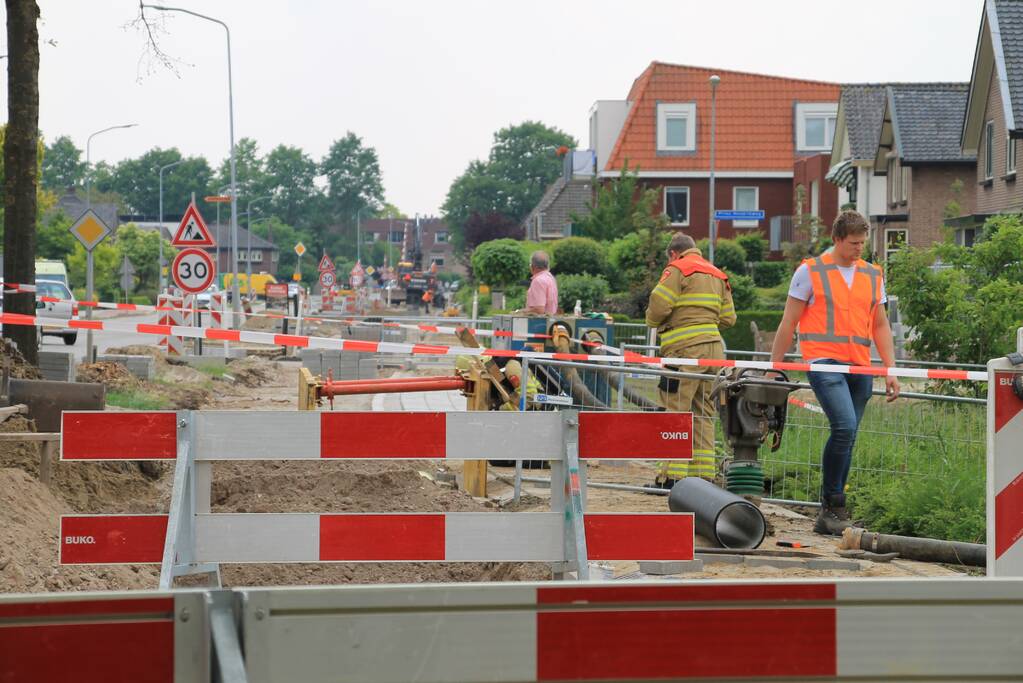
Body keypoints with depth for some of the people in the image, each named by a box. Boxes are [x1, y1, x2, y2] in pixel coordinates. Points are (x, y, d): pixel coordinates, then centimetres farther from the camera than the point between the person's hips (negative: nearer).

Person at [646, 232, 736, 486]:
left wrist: (654, 322, 8)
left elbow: (658, 306, -12)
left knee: (677, 410, -7)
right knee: (703, 412, 12)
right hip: (714, 346, 7)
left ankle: (672, 475, -11)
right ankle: (704, 474, 11)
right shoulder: (717, 275, 20)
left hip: (686, 348, -7)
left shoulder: (678, 270, -2)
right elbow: (728, 317, 16)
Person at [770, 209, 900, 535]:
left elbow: (880, 326, 20)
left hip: (860, 367, 5)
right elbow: (789, 323, 4)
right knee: (845, 426, -22)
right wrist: (774, 368, 1)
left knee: (846, 438, 4)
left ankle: (829, 516, 11)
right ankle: (833, 504, -10)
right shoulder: (810, 271, 2)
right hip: (824, 361, -5)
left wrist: (891, 370, 11)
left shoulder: (872, 275, 16)